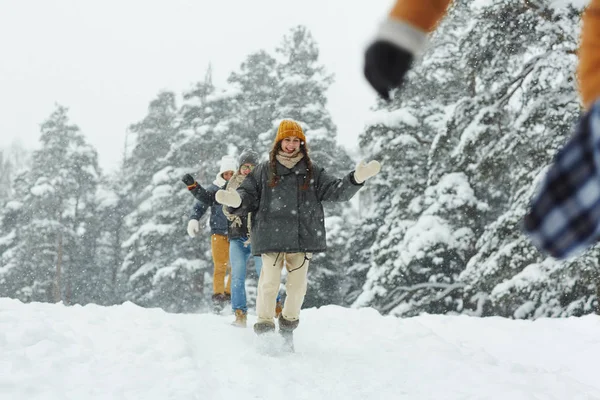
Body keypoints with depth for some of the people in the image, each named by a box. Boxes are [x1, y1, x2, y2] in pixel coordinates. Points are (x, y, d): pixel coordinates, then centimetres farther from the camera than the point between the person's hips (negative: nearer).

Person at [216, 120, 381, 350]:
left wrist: (356, 179, -9)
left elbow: (337, 191, 7)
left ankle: (288, 325, 23)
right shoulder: (264, 171, 9)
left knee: (298, 284, 6)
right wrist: (235, 201, -17)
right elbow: (248, 197, 6)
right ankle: (264, 326, 2)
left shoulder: (313, 173, 12)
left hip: (303, 238, 2)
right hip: (271, 236, -2)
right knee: (269, 282, -8)